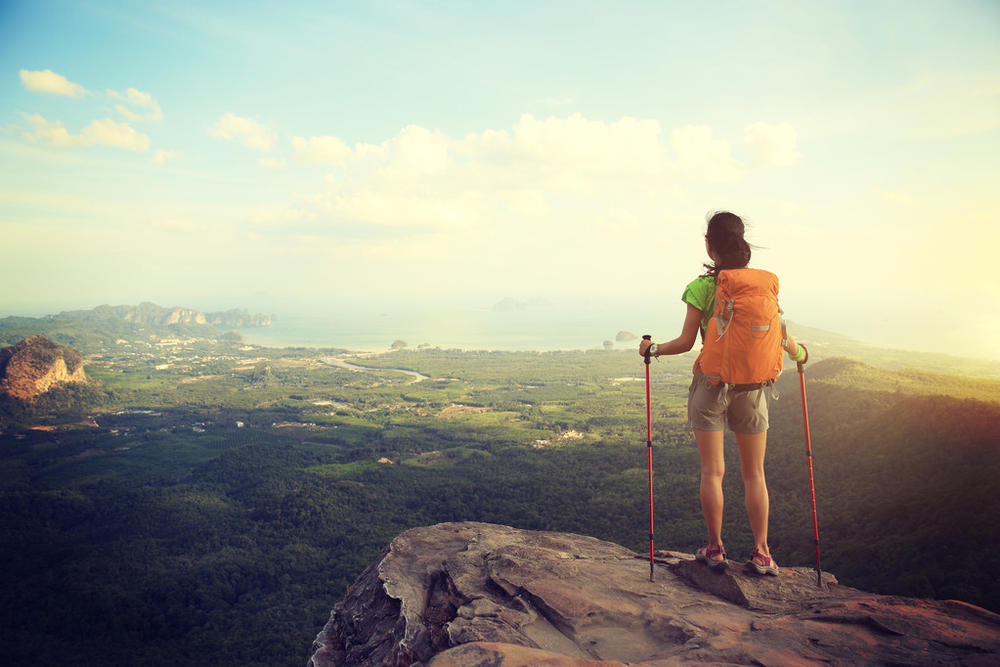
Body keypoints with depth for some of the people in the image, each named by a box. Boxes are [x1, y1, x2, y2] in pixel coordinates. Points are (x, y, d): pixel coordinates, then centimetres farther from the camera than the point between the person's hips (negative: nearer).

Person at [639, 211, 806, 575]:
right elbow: (780, 337, 3)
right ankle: (761, 553, 15)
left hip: (710, 383, -3)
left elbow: (686, 342, -7)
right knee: (754, 474, 11)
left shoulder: (701, 287, -8)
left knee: (712, 471, 6)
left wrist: (652, 348, 11)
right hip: (751, 386, 3)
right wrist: (798, 353, 25)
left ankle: (715, 549, 13)